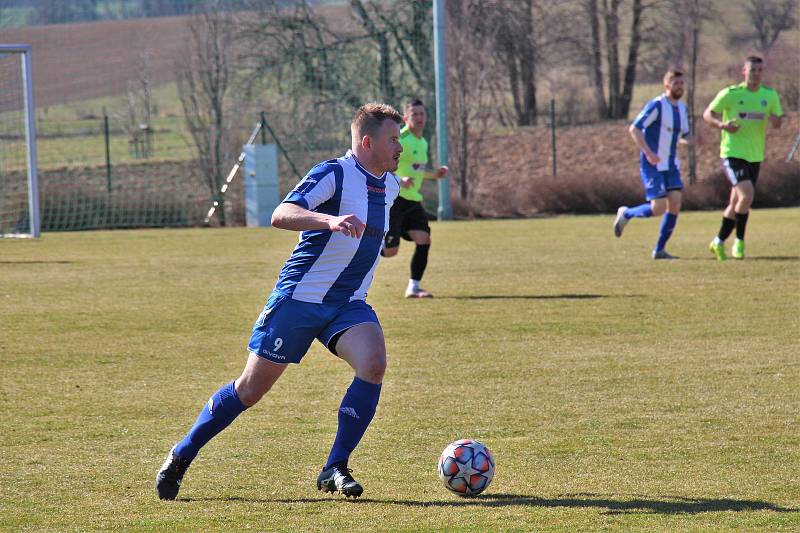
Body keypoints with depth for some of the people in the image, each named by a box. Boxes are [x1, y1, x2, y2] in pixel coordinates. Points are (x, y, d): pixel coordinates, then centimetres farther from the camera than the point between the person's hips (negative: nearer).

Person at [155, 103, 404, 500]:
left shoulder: (390, 184, 9)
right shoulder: (333, 174, -16)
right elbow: (281, 215, -32)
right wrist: (329, 220, -45)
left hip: (349, 304, 6)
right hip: (299, 299, -6)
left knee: (374, 363, -23)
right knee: (251, 389, 1)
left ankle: (335, 469, -15)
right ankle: (181, 457, 20)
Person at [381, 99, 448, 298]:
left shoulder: (422, 143, 14)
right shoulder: (400, 139, -15)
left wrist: (434, 174, 13)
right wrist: (399, 180, -36)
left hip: (413, 200, 7)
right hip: (393, 199, -7)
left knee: (424, 240, -10)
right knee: (390, 250, -9)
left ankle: (413, 287, -2)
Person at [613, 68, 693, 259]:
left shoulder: (681, 108, 10)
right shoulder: (656, 105, -14)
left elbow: (684, 136, 21)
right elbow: (634, 129, -20)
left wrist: (690, 140, -4)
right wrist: (648, 153, -28)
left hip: (671, 165, 7)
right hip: (652, 165, -7)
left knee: (675, 204, -6)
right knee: (658, 208, -14)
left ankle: (659, 250, 3)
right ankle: (626, 214, 16)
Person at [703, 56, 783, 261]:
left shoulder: (770, 96, 7)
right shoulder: (730, 94, -6)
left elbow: (778, 121, 15)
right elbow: (707, 114, 1)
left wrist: (776, 120, -10)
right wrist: (721, 124, -20)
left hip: (755, 156, 5)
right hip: (732, 153, -5)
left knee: (737, 203, 9)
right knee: (747, 195, -22)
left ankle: (719, 242, 25)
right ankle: (739, 241, -7)